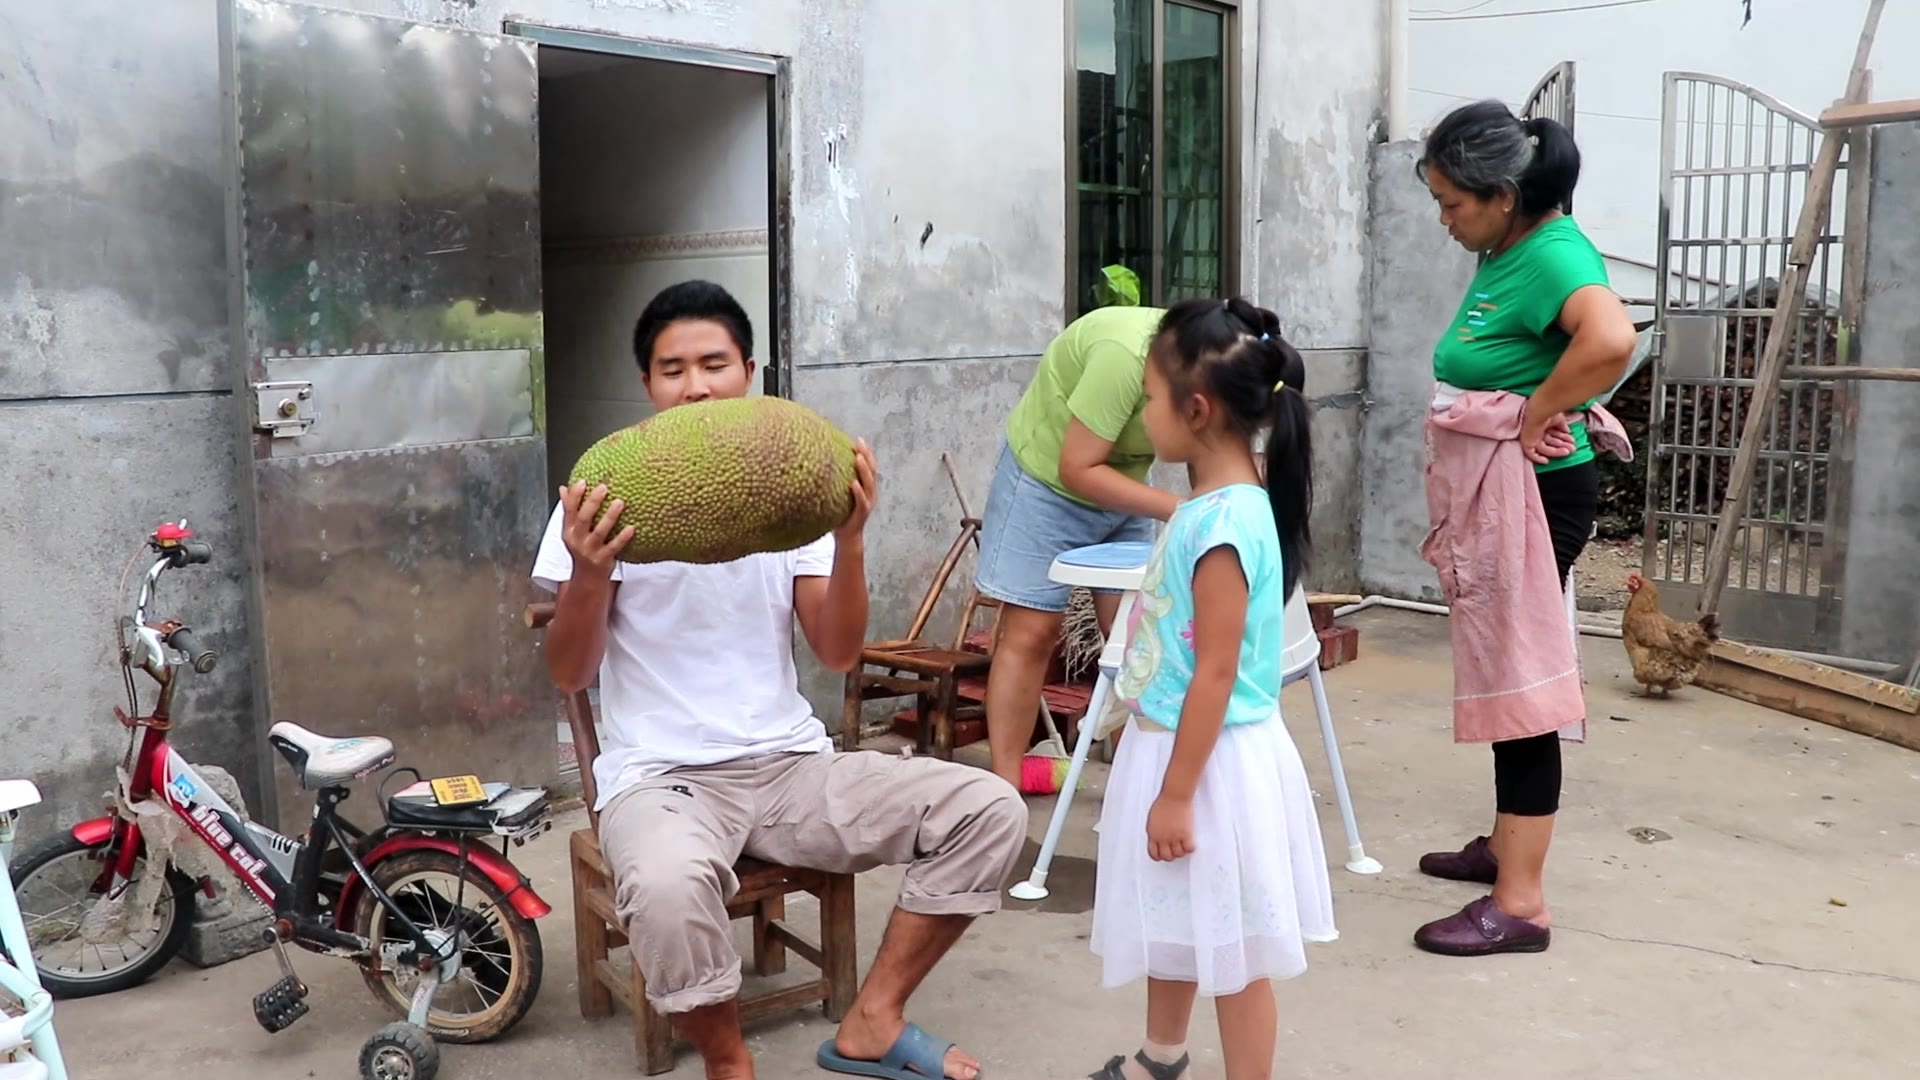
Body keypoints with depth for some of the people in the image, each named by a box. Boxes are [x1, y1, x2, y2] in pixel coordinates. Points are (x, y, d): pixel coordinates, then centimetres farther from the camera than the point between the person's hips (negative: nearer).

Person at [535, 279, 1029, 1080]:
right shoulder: (607, 494, -3)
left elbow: (837, 654, 1)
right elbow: (569, 675, -5)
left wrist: (848, 540, -15)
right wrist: (590, 573, -25)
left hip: (791, 764, 4)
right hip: (660, 778, -3)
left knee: (989, 809, -13)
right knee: (667, 887, -38)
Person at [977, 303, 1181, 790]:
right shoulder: (1126, 353, -35)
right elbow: (1078, 470, -30)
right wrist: (1178, 509, -33)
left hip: (1121, 483, 7)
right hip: (1047, 477, -6)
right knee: (1032, 632, -7)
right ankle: (1005, 788, -1)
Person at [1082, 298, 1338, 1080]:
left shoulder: (1224, 522, -25)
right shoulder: (1209, 503, 5)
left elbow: (1217, 674, -24)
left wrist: (1178, 795, -20)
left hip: (1209, 761, -10)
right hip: (1173, 747, 10)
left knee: (1232, 950, 5)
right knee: (1175, 928, 26)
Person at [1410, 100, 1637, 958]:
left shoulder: (1552, 253, -19)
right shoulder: (1507, 253, 9)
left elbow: (1611, 341, -39)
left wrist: (1535, 417, -24)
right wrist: (1454, 506, 16)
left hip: (1532, 495, -10)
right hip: (1491, 498, 10)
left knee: (1521, 681, -5)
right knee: (1504, 673, 18)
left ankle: (1521, 904, 4)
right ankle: (1506, 845, 34)